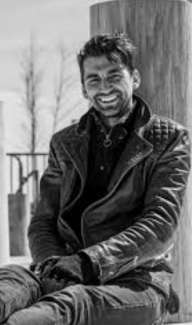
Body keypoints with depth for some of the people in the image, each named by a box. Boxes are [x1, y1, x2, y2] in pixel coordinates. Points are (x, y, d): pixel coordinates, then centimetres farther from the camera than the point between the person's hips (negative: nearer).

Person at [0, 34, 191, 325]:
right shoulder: (65, 143, 21)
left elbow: (160, 226, -5)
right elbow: (42, 223, 16)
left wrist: (88, 261, -20)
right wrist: (53, 261, -10)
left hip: (135, 281, -3)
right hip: (64, 279, 3)